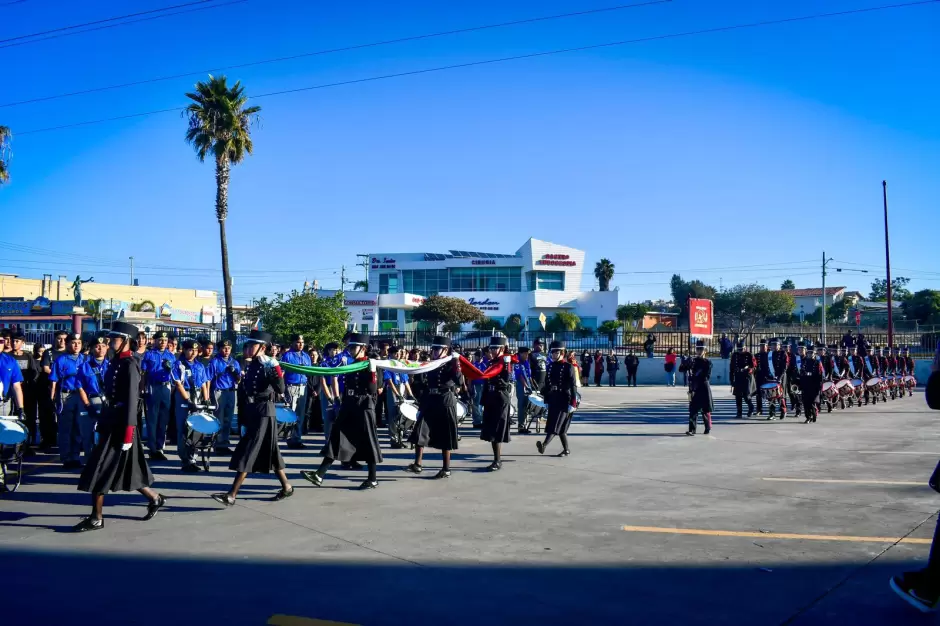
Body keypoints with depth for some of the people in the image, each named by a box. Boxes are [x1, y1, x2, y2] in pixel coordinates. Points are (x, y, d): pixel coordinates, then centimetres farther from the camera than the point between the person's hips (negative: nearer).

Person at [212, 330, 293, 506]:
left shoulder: (269, 366, -13)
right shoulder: (251, 366, 11)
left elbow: (280, 390, -22)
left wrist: (277, 372, -36)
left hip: (264, 414, -9)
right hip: (252, 413, 9)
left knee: (247, 453, -9)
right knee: (270, 453, 15)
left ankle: (231, 495, -8)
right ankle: (286, 487, 26)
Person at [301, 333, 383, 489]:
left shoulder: (370, 366, -8)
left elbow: (372, 390, -13)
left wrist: (372, 372, -21)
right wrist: (342, 408, 16)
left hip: (364, 409, -7)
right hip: (348, 409, 7)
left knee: (368, 443, 1)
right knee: (336, 441, 3)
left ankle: (373, 479, 11)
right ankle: (319, 475, 1)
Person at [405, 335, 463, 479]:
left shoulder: (452, 363, -5)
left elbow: (459, 382, -19)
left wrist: (456, 367, -30)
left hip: (445, 403, -6)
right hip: (429, 402, 6)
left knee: (445, 437, 2)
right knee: (420, 433, -6)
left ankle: (446, 469, 10)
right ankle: (417, 464, -5)